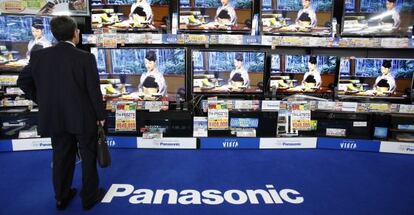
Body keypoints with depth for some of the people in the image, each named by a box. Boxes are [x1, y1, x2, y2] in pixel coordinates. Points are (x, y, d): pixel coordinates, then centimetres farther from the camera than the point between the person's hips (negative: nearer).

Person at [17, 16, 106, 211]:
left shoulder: (39, 56, -3)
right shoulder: (85, 58, -16)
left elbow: (23, 81, 7)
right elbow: (94, 90, -13)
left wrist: (43, 102, 16)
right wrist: (100, 115, -2)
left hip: (54, 118, 4)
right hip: (83, 117, -4)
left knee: (61, 157, 19)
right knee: (88, 157, 13)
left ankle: (61, 197, 34)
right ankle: (90, 196, 26)